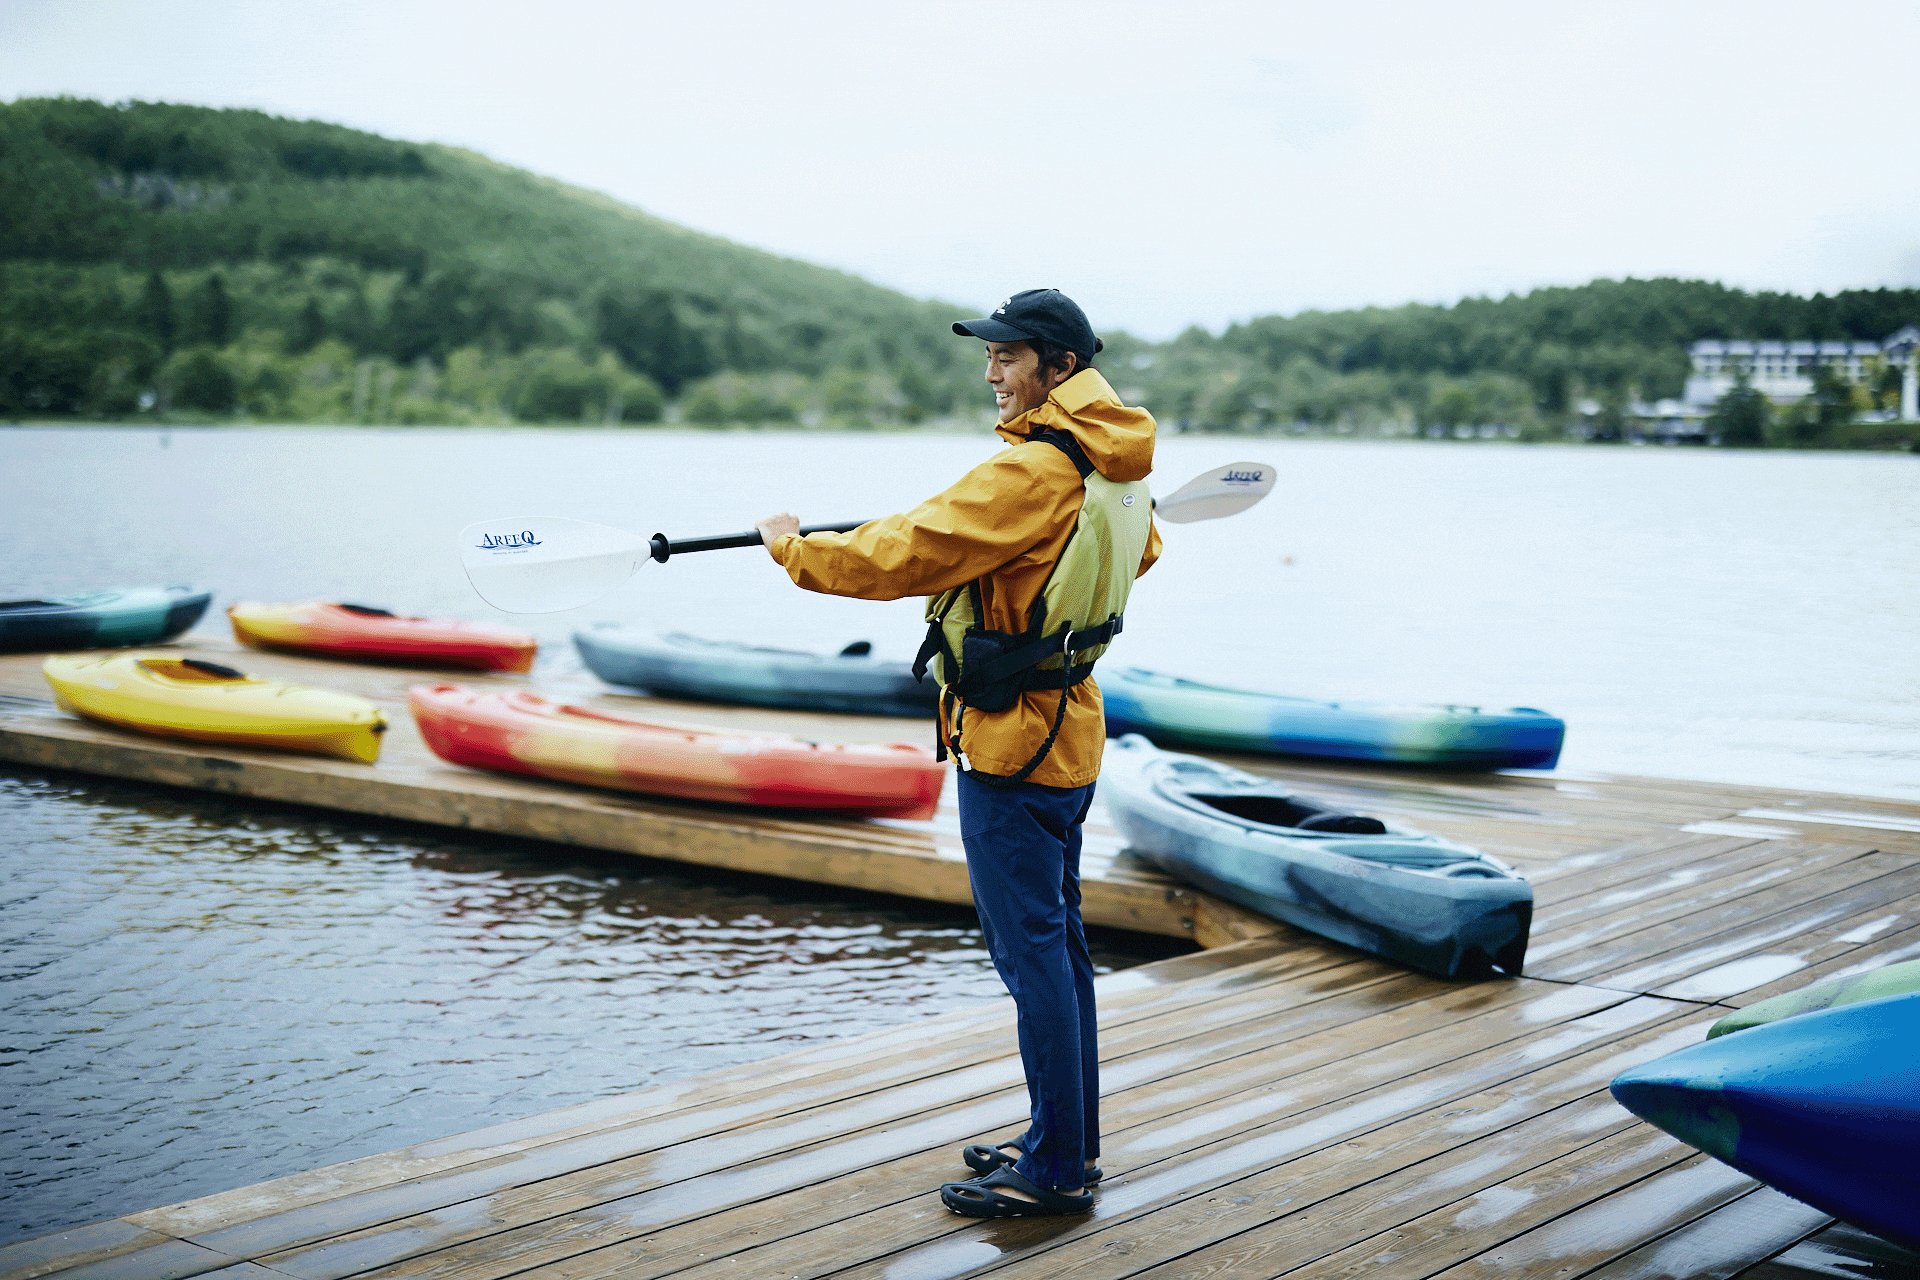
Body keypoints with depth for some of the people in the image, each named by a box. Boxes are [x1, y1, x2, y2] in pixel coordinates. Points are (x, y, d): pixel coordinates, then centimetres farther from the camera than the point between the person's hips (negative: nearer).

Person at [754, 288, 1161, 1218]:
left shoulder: (1030, 473, -21)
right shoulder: (1111, 470, 8)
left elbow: (902, 555, -21)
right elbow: (1141, 549, 29)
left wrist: (794, 549, -6)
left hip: (1011, 740, -10)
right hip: (1065, 731, 10)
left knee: (1031, 948, -4)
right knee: (1056, 940, 16)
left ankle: (1056, 1170, 3)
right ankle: (1069, 1141, 26)